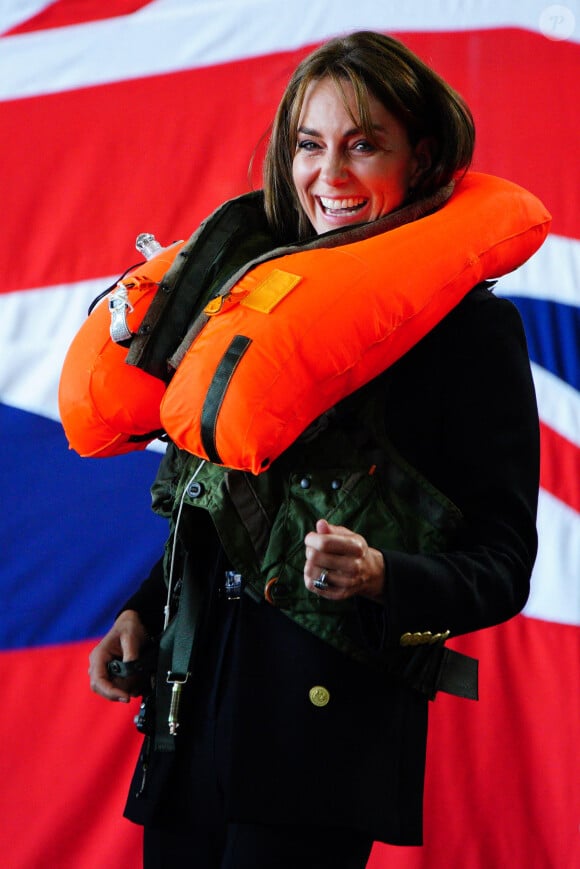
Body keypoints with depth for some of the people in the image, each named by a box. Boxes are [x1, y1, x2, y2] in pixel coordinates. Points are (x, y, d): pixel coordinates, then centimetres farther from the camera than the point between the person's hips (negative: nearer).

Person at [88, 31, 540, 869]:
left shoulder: (473, 329, -1)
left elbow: (501, 566, -4)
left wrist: (379, 576, -21)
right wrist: (144, 610, 9)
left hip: (332, 722, -5)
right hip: (197, 703, 5)